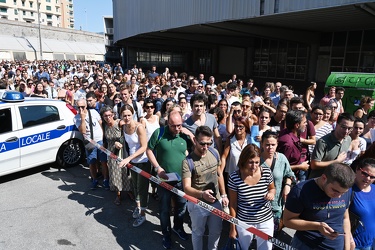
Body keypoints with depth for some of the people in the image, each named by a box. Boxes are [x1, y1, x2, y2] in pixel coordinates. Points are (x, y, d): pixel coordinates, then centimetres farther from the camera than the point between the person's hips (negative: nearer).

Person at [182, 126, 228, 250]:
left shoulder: (214, 153, -8)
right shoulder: (187, 161, -24)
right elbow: (186, 188, -28)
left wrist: (223, 195, 7)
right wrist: (202, 194, -45)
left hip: (216, 201, 5)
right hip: (197, 204, -4)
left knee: (216, 231, 24)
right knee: (198, 232, 19)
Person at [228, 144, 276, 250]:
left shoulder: (267, 172, -13)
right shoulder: (234, 178, -19)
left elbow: (272, 188, 8)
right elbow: (233, 204, -8)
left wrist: (271, 193, -16)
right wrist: (233, 227, -2)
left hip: (266, 221, 2)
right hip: (244, 222, -1)